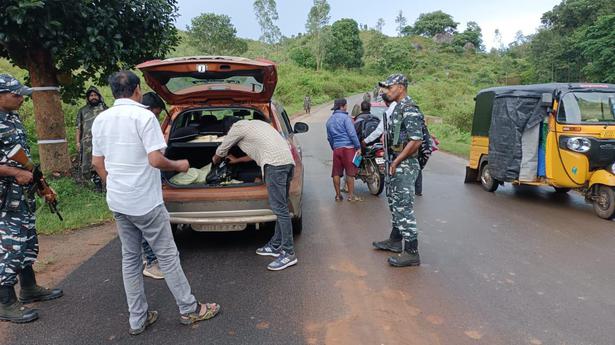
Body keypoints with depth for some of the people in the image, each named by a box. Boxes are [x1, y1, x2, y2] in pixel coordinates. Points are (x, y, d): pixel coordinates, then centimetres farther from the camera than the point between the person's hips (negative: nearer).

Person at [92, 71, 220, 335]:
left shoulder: (100, 120, 7)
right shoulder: (143, 116, -14)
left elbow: (97, 162, 12)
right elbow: (155, 160, -20)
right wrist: (179, 166, -2)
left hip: (117, 203, 7)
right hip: (145, 202, -7)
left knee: (130, 259, 15)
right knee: (167, 256, 4)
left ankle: (137, 319, 23)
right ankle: (189, 310, 17)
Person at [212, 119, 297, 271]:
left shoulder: (237, 127, 10)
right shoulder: (256, 123, 34)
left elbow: (221, 151, 23)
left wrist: (215, 161, 46)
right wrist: (238, 160, 54)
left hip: (275, 164, -9)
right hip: (288, 160, 9)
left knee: (280, 208, -8)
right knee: (280, 207, 13)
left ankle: (289, 253, -6)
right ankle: (276, 246, 22)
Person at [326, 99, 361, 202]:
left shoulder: (329, 120, 16)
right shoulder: (345, 117, -6)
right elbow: (352, 133, -12)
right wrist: (358, 147, -9)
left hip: (336, 148, 6)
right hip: (348, 147, -6)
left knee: (336, 173, 8)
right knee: (350, 172, 0)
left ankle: (338, 195, 14)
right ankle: (351, 195, 3)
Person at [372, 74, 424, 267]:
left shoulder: (409, 109, -17)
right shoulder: (398, 108, 14)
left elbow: (416, 141, -24)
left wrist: (397, 161, -20)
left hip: (405, 166, -10)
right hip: (395, 165, 10)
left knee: (404, 208, -7)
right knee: (395, 204, 19)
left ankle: (411, 253, 0)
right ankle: (395, 240, 34)